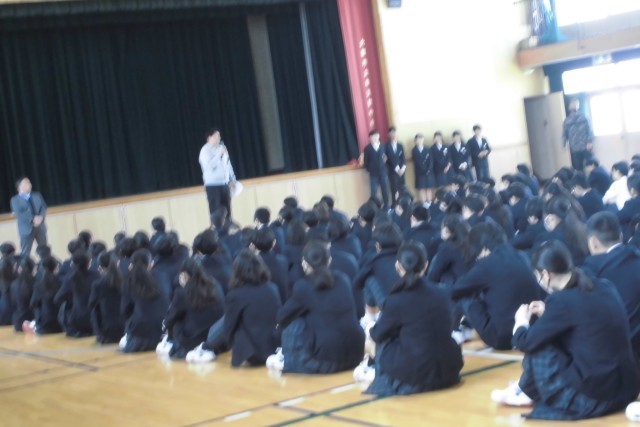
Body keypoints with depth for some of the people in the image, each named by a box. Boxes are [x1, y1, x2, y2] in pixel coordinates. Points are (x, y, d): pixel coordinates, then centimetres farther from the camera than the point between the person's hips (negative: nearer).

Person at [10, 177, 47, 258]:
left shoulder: (37, 195, 13)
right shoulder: (15, 199, 0)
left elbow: (44, 208, 5)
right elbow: (19, 214, -12)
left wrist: (41, 217, -16)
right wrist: (33, 219, -20)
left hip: (40, 227, 4)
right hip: (26, 229, -4)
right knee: (25, 254, -4)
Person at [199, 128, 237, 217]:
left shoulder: (221, 148, 12)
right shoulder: (205, 150, -8)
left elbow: (228, 164, 19)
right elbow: (209, 166, -22)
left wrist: (232, 179, 13)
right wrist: (219, 154, -21)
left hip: (224, 184, 6)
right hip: (212, 185, -6)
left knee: (227, 211, 6)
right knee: (216, 212, -7)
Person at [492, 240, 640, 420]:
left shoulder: (563, 300, -17)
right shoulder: (604, 287, 6)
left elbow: (525, 342, -10)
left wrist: (521, 321, 11)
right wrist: (548, 314, 20)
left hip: (593, 397, -8)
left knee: (538, 346, 3)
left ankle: (526, 393, 23)